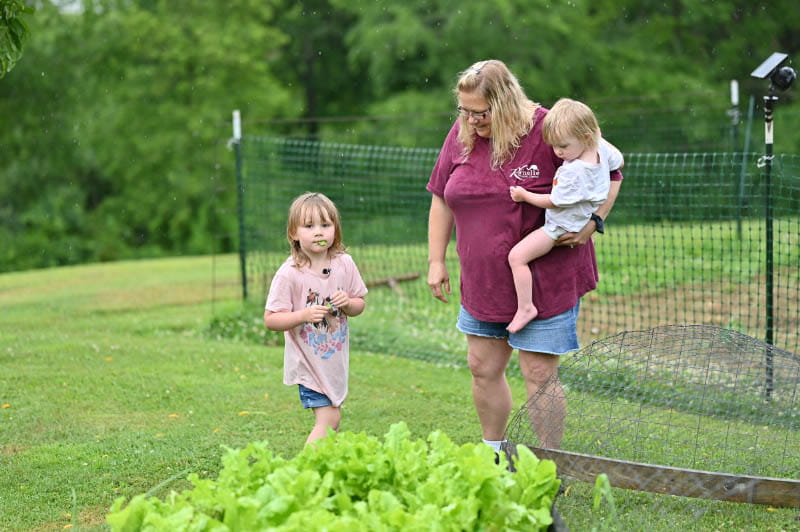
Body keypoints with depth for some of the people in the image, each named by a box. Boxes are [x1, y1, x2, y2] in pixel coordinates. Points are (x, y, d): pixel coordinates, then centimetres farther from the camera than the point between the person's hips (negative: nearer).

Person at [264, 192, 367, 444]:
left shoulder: (344, 264, -3)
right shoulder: (289, 274, -18)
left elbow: (360, 305, 7)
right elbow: (270, 319, -16)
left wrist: (348, 303, -16)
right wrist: (304, 315, -30)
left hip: (336, 357, 5)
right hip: (308, 360, -5)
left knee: (331, 417, 13)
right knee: (328, 419, -11)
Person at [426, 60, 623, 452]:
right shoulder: (461, 135, 1)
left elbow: (609, 176, -4)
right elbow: (441, 198, 11)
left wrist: (593, 221, -16)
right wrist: (436, 260, 9)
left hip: (546, 282, -6)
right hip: (482, 282, 6)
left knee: (538, 374, -1)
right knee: (482, 367, 12)